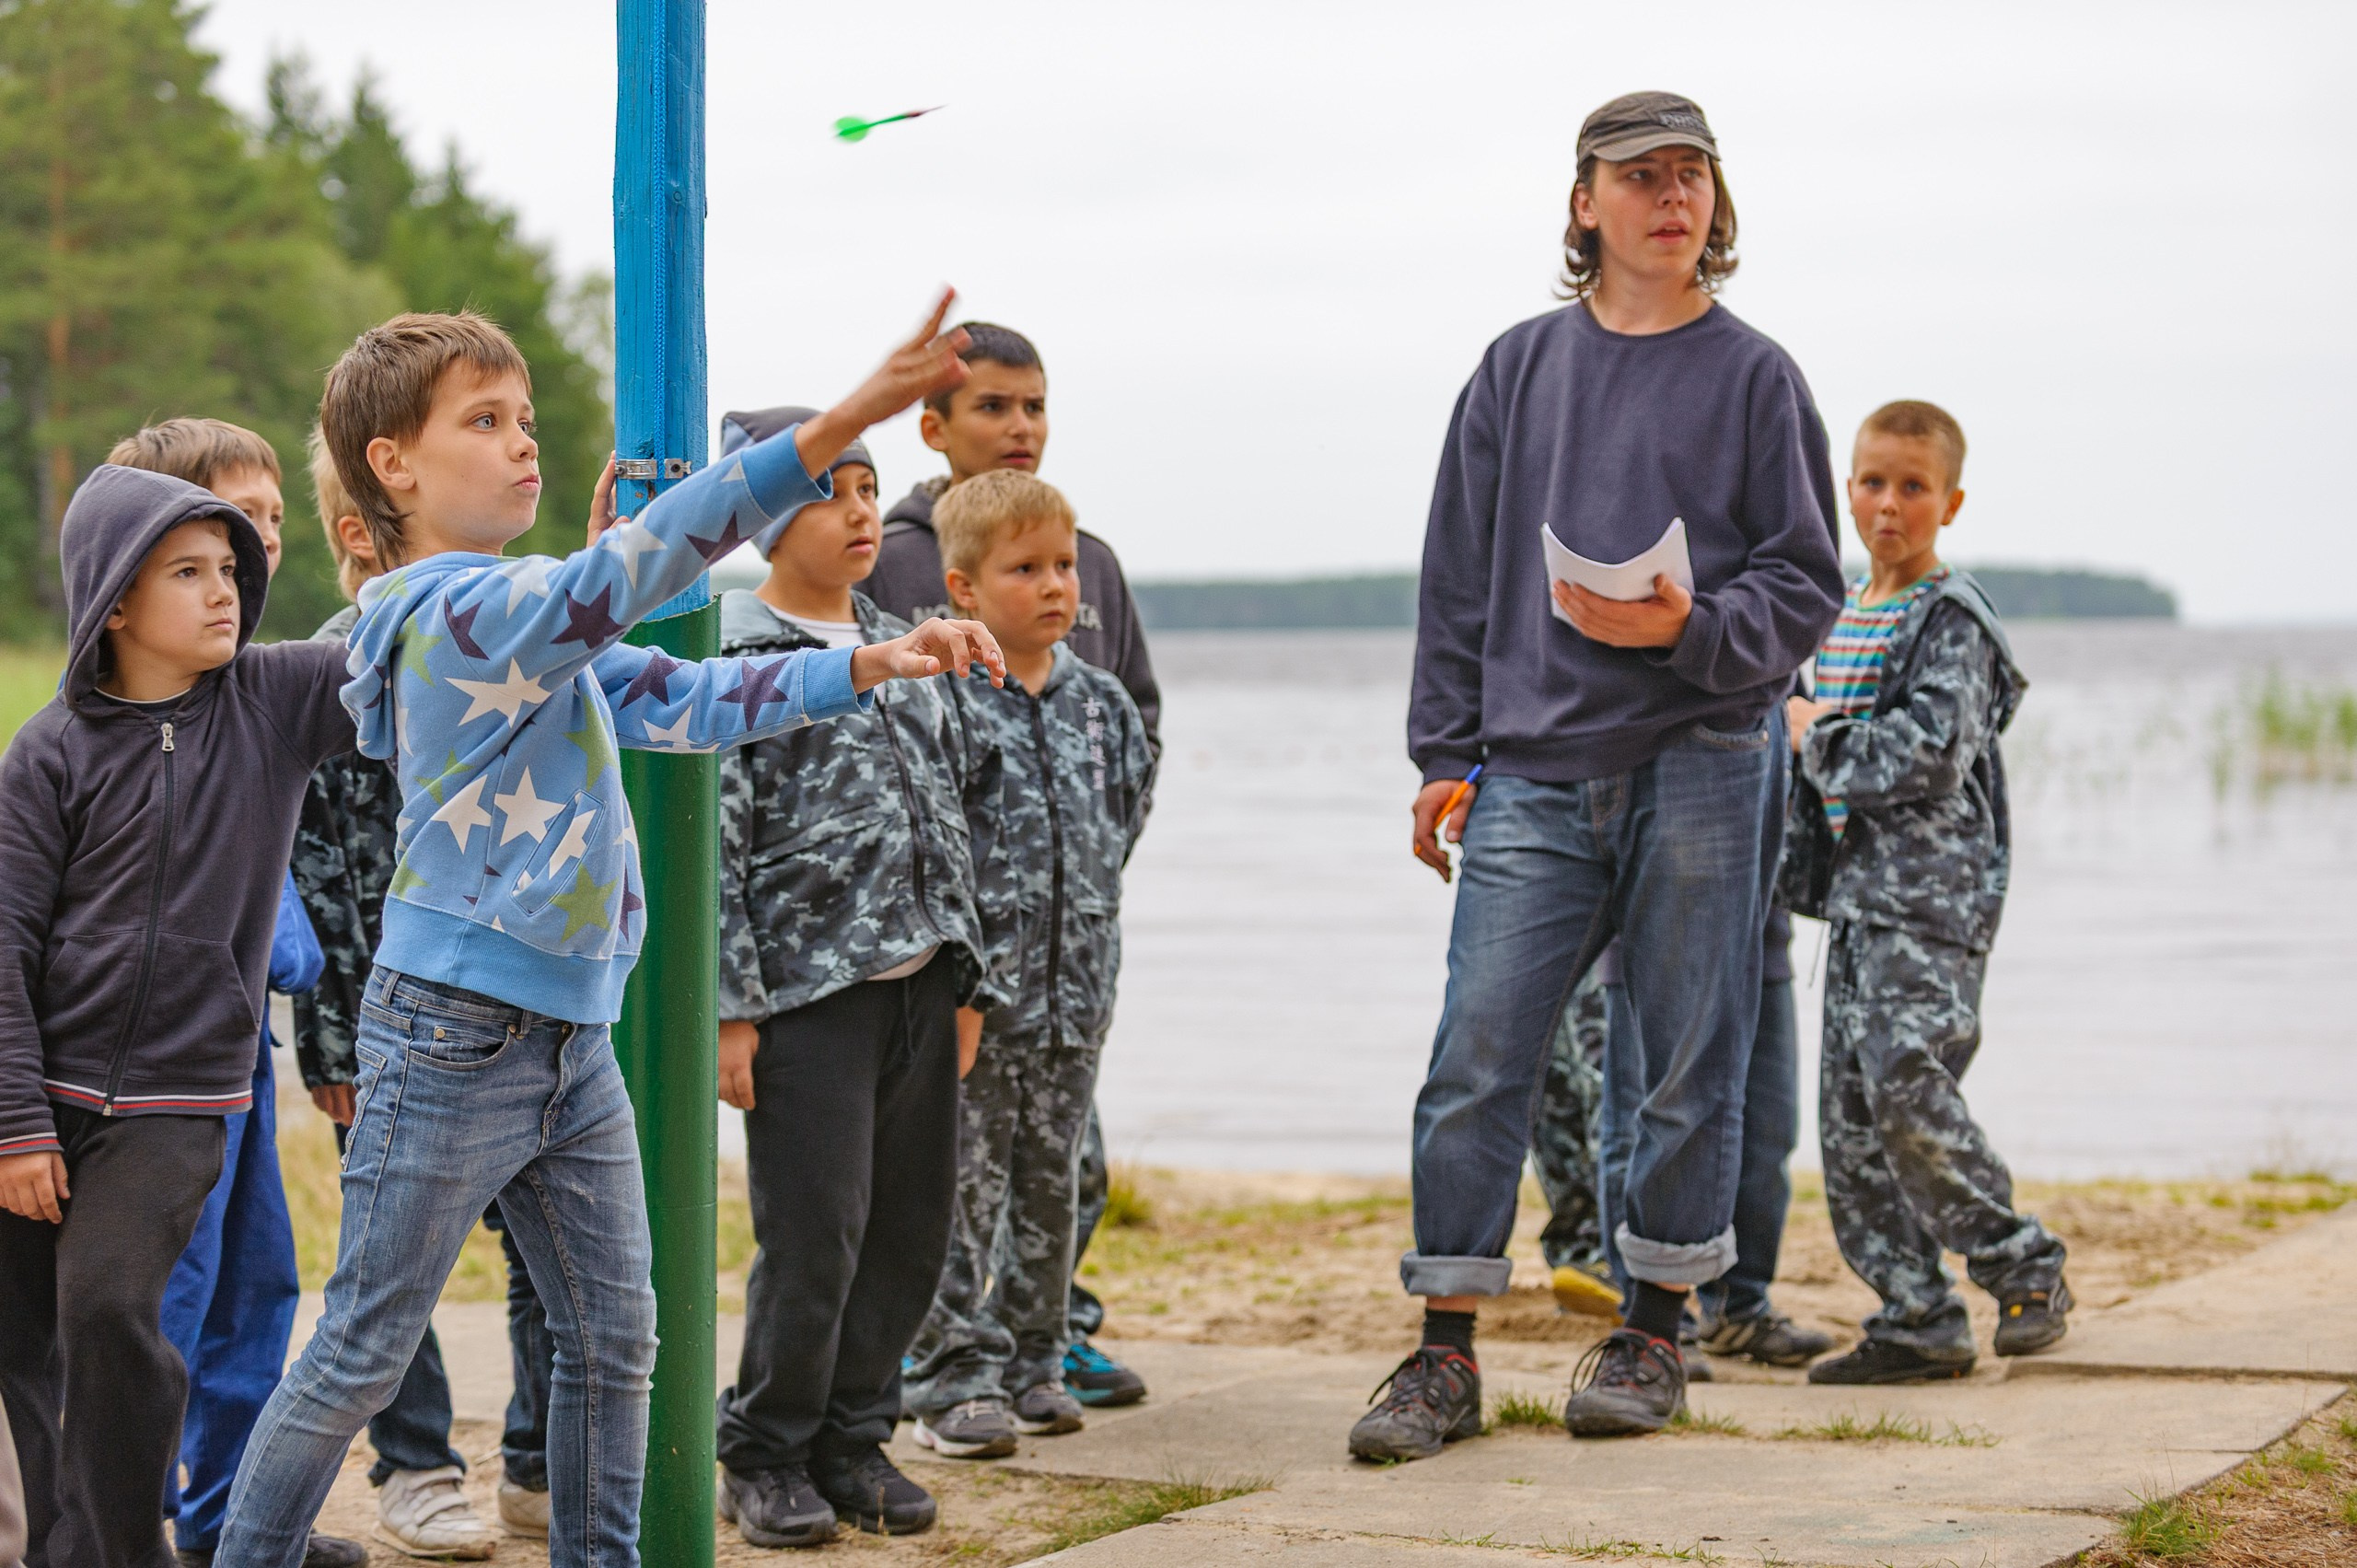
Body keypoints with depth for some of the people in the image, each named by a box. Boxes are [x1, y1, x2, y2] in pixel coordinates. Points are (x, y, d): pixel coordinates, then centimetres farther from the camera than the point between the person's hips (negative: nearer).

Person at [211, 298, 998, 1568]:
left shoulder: (531, 614, 13)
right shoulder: (454, 610, -17)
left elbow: (686, 700, 11)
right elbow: (633, 569, -30)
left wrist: (873, 666, -3)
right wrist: (839, 427, -37)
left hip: (571, 1039, 9)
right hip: (452, 1037, -9)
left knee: (614, 1341, 12)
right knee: (360, 1361, 0)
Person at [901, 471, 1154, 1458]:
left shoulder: (1101, 702, 9)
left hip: (1072, 989, 6)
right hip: (975, 992, -6)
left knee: (1051, 1183, 13)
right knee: (963, 1190, -2)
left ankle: (1032, 1360, 24)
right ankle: (955, 1379, 3)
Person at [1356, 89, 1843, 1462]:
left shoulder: (1754, 376, 6)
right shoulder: (1520, 368, 13)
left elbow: (1806, 586, 3)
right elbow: (1460, 575, 14)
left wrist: (1691, 629, -15)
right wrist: (1449, 752, 7)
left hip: (1702, 765, -1)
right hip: (1535, 770, 2)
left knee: (1692, 1062, 3)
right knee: (1478, 1056, -5)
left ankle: (1655, 1334, 17)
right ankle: (1448, 1356, 0)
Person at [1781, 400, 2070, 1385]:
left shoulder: (1953, 619, -8)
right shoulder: (1844, 614, 17)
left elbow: (1930, 752, -19)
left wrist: (1815, 734, -8)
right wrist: (1806, 867, 15)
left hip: (1931, 891, -8)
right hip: (1857, 887, 8)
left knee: (1907, 1085, -19)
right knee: (1849, 1113, 4)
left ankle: (2025, 1273, -3)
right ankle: (1919, 1319, 8)